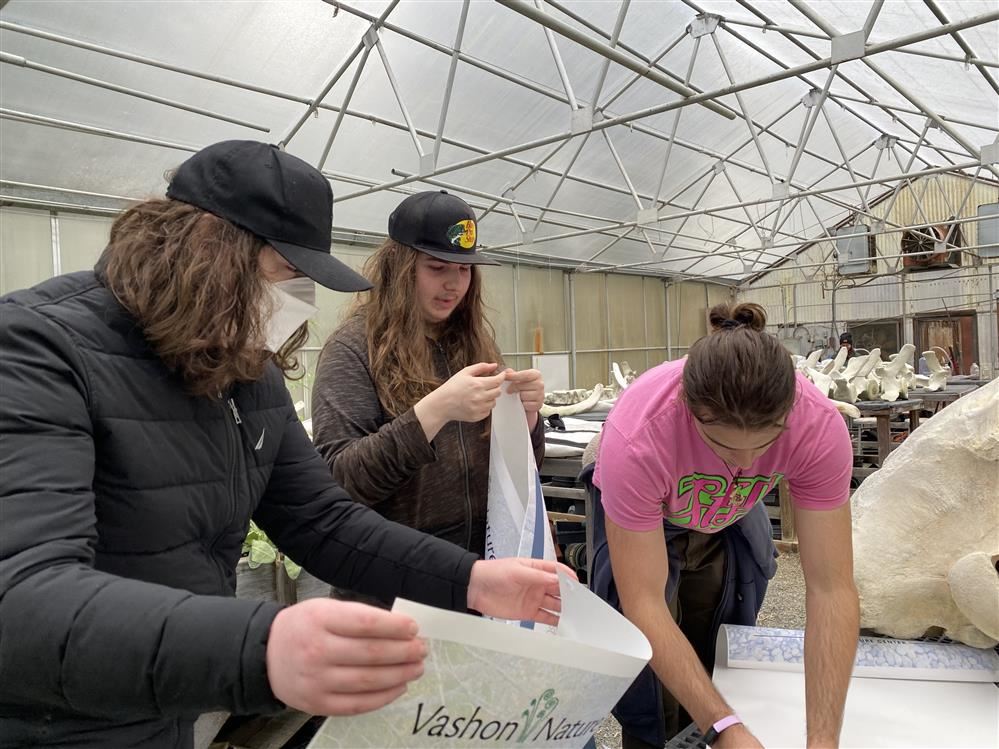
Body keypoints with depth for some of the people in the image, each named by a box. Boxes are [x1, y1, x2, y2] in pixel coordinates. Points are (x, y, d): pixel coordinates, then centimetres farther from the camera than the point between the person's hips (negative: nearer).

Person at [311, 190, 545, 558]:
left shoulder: (475, 341, 1)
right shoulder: (353, 347, -13)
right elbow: (336, 480, -21)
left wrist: (525, 413, -16)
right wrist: (435, 410, -31)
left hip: (484, 553, 4)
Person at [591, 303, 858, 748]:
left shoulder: (819, 426, -36)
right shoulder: (637, 438, -44)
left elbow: (831, 587, -32)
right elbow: (643, 603, -39)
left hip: (732, 516, 2)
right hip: (643, 512, -2)